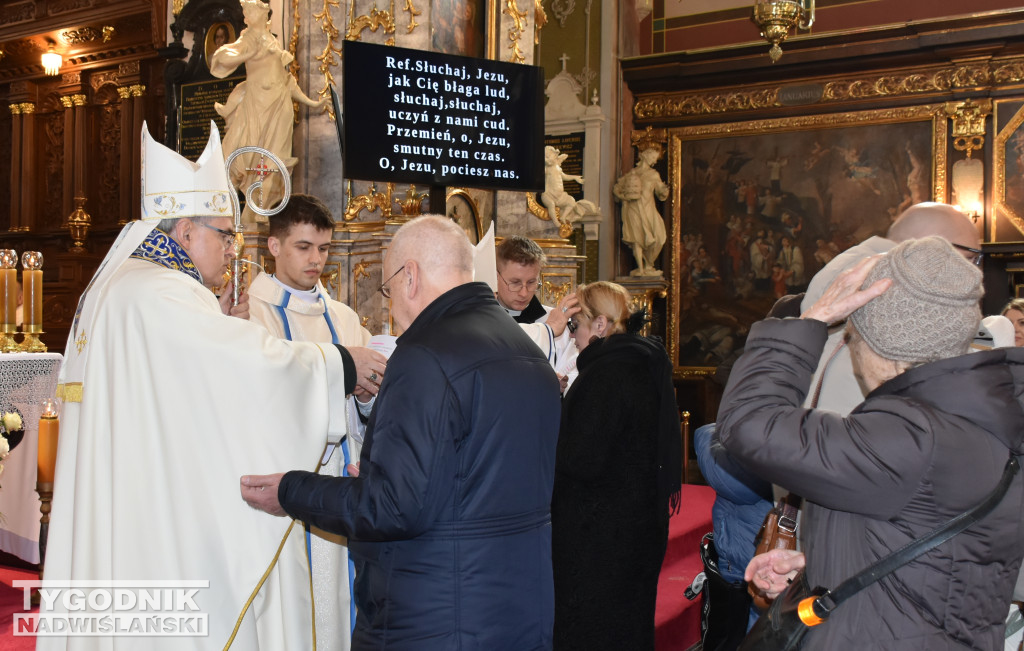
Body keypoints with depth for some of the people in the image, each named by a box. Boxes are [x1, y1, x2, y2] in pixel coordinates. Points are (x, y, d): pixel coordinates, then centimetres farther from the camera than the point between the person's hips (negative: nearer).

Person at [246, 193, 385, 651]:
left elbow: (374, 408, 11)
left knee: (339, 604, 6)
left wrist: (368, 393, -12)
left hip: (344, 479, 4)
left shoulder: (344, 319, 14)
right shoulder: (251, 313, -1)